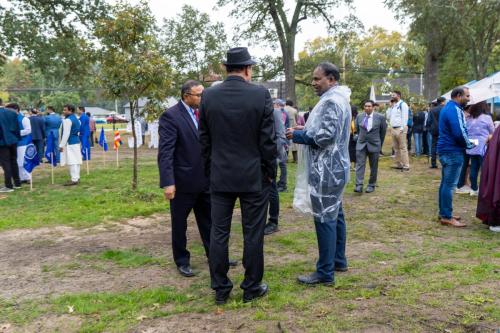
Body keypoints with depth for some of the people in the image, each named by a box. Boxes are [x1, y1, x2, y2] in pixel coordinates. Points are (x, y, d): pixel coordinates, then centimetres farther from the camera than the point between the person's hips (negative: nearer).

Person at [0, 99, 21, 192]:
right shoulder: (12, 112, 0)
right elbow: (17, 127, 5)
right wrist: (17, 138, 13)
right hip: (13, 140, 5)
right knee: (14, 162, 13)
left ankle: (8, 186, 1)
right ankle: (17, 183, 18)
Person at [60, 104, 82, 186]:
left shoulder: (67, 120, -14)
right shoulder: (76, 119, 15)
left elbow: (66, 134, -18)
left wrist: (61, 145, -15)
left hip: (70, 143, -10)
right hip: (76, 141, 10)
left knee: (72, 162, -8)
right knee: (76, 161, 11)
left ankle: (74, 179, -9)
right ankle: (77, 177, 16)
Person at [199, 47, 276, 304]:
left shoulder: (208, 95, 0)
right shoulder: (261, 94, -9)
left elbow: (204, 139, 5)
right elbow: (268, 139, -8)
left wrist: (210, 170, 14)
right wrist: (270, 172, 3)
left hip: (220, 176, 3)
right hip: (254, 176, -2)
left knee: (218, 233, 9)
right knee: (253, 234, 8)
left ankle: (220, 289, 18)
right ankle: (252, 287, 18)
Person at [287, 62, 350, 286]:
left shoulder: (331, 101, -17)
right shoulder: (339, 99, 15)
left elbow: (326, 136, -24)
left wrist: (298, 135, -13)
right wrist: (306, 130, 9)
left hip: (326, 170, -11)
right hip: (334, 168, 11)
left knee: (325, 219, -6)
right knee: (335, 215, 17)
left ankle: (325, 273, 1)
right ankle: (339, 260, 29)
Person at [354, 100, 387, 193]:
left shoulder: (380, 117, -7)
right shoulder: (359, 116, 0)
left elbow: (383, 131, 6)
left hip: (374, 144, -1)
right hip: (361, 144, 2)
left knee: (373, 166, 7)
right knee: (360, 164, -8)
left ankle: (371, 185, 19)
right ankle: (359, 186, -11)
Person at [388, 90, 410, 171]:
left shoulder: (403, 104, -7)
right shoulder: (393, 106, 19)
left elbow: (404, 117, -13)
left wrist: (402, 128, -17)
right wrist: (391, 127, 7)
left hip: (400, 129, -9)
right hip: (393, 128, 9)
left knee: (403, 148, -9)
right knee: (396, 148, 10)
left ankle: (406, 166, -7)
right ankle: (398, 164, 17)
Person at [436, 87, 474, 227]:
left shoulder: (448, 107, 15)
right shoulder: (454, 109, -17)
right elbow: (459, 133, -24)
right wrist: (469, 144, -7)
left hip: (446, 150, 11)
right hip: (453, 152, -11)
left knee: (446, 183, 15)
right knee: (450, 185, -6)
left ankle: (444, 213, 23)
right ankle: (447, 217, -2)